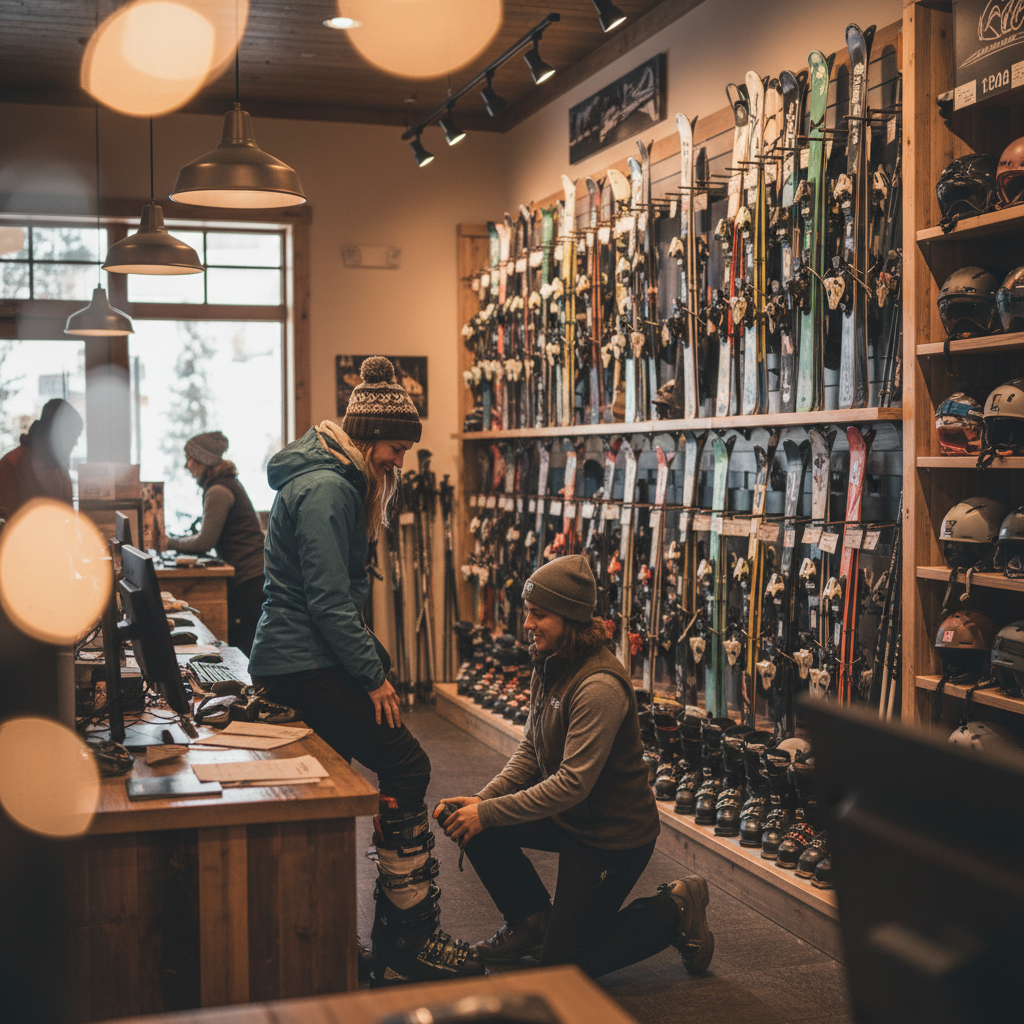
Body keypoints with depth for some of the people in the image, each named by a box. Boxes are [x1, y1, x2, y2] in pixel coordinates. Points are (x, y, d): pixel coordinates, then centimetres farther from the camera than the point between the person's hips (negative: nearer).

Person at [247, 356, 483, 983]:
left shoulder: (343, 483, 17)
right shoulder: (325, 489, -16)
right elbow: (329, 600, -20)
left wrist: (375, 664, 17)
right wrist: (374, 676, -15)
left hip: (304, 661, 11)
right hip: (305, 664, -11)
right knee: (406, 766, -12)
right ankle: (411, 939, -8)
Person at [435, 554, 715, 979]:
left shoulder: (600, 686, -29)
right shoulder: (550, 665, 0)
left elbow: (573, 783, -31)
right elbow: (530, 751, 5)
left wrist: (487, 814, -26)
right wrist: (482, 799, -10)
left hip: (614, 834, -8)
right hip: (566, 816, 9)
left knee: (562, 965, -1)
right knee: (465, 820, -5)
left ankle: (673, 912, 14)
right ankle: (533, 920, 14)